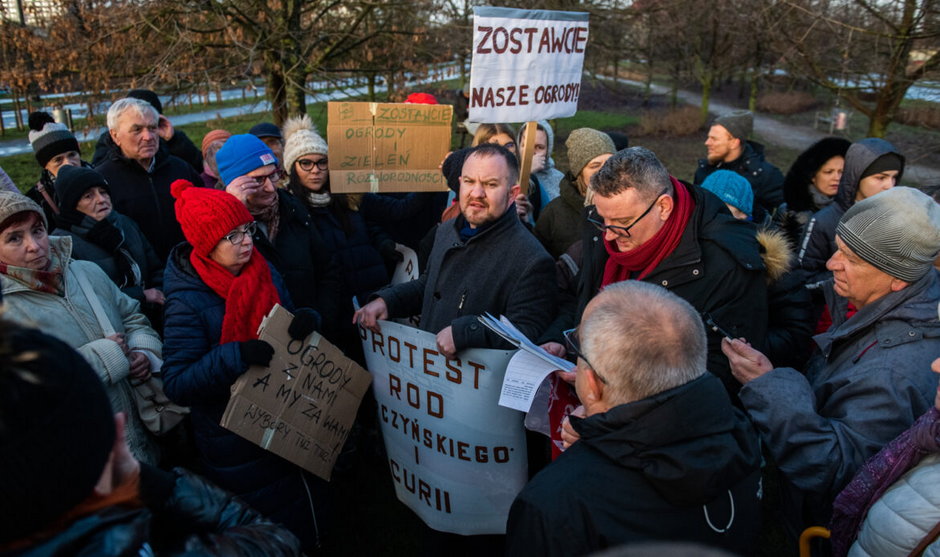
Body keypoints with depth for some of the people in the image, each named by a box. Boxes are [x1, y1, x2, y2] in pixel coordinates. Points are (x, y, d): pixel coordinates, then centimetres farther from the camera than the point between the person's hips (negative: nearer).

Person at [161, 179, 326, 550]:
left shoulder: (265, 272, -2)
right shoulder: (188, 302, -19)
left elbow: (288, 331, 8)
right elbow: (176, 385, -23)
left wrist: (308, 320, -15)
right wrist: (235, 356, -36)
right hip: (238, 449, -6)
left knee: (310, 515, 24)